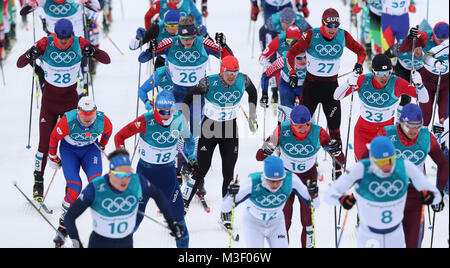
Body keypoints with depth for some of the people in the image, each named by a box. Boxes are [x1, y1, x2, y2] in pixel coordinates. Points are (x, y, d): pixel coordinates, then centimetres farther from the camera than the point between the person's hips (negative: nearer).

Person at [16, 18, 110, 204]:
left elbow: (107, 60, -12)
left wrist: (94, 52, -33)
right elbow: (19, 64, -15)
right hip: (49, 101, 0)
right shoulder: (45, 44, -16)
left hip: (71, 101, 0)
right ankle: (38, 182, 16)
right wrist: (29, 55, -37)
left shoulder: (79, 44, -13)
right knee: (44, 144, -2)